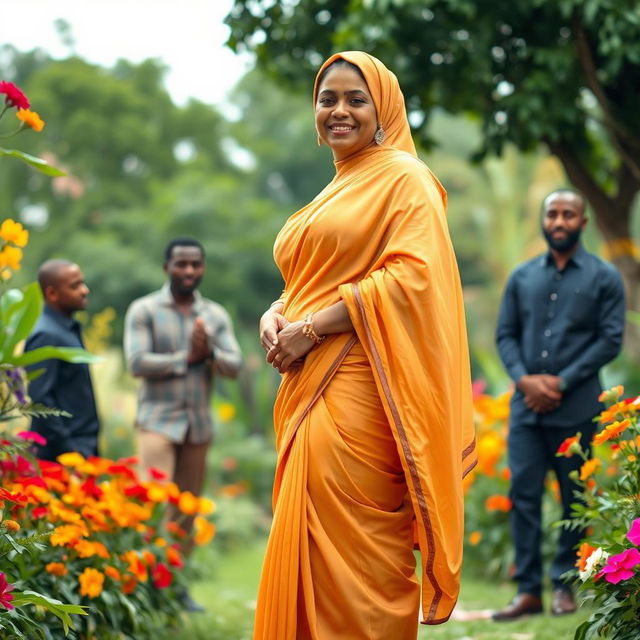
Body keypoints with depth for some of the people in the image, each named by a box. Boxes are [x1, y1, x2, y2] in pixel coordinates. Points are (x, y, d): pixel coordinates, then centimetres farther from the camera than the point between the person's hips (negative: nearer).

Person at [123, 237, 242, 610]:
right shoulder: (144, 310, -1)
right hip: (159, 421, -4)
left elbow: (234, 366, 1)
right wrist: (187, 358, -12)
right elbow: (137, 362, -12)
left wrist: (210, 352, -18)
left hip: (200, 424, 4)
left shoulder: (216, 315, 11)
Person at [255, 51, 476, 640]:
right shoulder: (336, 191, 23)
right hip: (309, 392, 8)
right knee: (311, 551, 6)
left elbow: (413, 276, -17)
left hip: (355, 395, -8)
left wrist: (311, 328, -16)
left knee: (348, 553, -9)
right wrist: (277, 314, 5)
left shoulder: (403, 178, -3)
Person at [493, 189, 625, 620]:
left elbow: (610, 340, -4)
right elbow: (506, 334, 10)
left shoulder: (604, 278, 2)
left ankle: (565, 585, 14)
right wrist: (524, 378, -8)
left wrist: (561, 382, -12)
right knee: (524, 494, -3)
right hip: (527, 405, 3)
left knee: (575, 497, 4)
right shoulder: (522, 277, 12)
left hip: (576, 407, -2)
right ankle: (529, 590, 1)